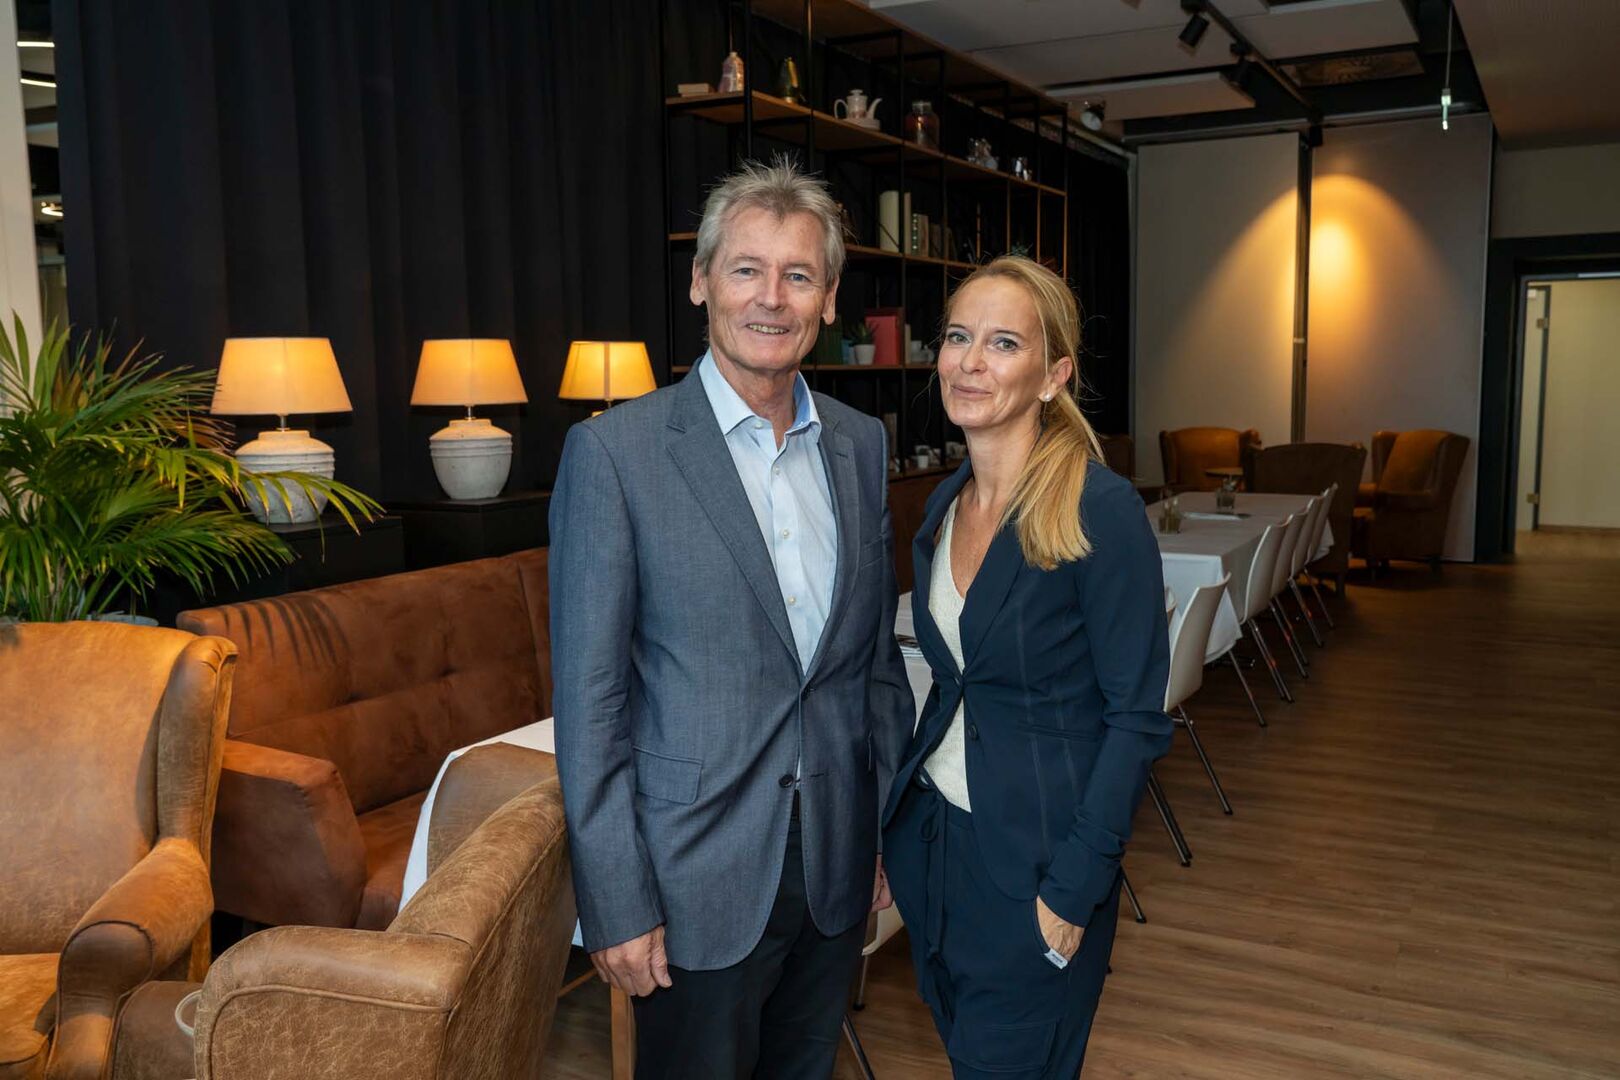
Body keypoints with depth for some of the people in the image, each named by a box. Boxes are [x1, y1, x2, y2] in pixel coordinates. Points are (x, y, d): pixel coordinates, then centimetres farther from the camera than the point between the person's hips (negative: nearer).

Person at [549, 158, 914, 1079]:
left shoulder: (862, 444, 3)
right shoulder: (616, 451, -13)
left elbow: (879, 650, 10)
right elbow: (589, 698, -12)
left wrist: (895, 827, 9)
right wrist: (616, 902, -12)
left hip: (837, 865, 5)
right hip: (699, 880, -5)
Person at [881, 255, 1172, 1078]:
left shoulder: (1101, 512, -18)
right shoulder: (944, 506, 3)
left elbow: (1136, 719, -16)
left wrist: (1073, 888, -17)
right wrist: (892, 828, 10)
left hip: (1034, 855, -6)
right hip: (933, 832, 7)